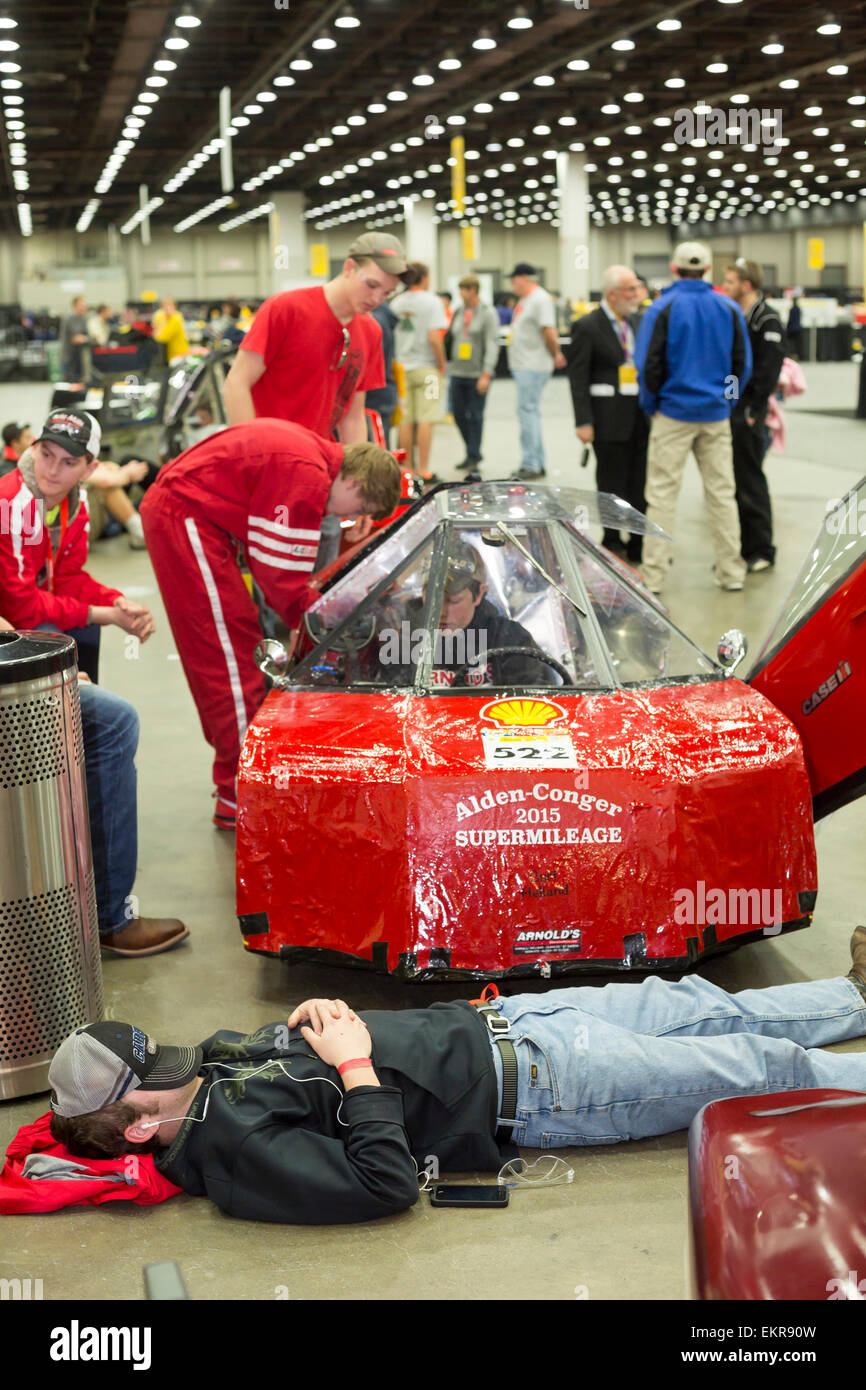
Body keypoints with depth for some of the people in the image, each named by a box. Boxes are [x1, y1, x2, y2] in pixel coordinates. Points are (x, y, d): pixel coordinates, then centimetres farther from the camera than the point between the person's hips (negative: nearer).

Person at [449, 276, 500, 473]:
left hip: (477, 375, -6)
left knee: (475, 416, -2)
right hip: (457, 373, 6)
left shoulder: (488, 314, -4)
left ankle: (473, 456, 6)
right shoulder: (458, 313, 13)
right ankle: (473, 452, 22)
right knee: (459, 414, 7)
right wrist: (450, 365, 12)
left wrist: (486, 375, -17)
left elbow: (492, 346, -10)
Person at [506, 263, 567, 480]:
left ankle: (531, 465, -8)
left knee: (528, 412, -10)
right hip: (522, 365, 10)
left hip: (533, 367, -10)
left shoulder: (540, 299, -14)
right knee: (529, 413, 13)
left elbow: (549, 332, -20)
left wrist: (556, 355, -8)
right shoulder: (525, 300, 17)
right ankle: (537, 464, 19)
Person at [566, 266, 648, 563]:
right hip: (609, 418, -5)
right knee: (612, 484, 3)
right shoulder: (587, 327, -6)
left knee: (641, 483, 7)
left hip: (641, 415, 5)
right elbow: (578, 377, -8)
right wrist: (583, 422, -14)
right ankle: (612, 545, 15)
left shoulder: (637, 321, 12)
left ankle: (639, 545, 15)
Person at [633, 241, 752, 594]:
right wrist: (727, 399, 16)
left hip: (674, 413, -3)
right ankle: (731, 572, 13)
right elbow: (743, 363, 5)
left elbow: (648, 364, -9)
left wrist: (651, 405, 5)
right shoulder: (729, 308, 3)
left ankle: (654, 575, 0)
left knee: (662, 494, 1)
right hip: (717, 417, 3)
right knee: (722, 493, 9)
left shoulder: (662, 309, -7)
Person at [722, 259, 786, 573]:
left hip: (746, 416, -8)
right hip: (725, 412, 8)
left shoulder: (767, 320, -9)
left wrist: (753, 412, -17)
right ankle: (740, 547, 18)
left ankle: (761, 550, 6)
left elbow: (769, 371, -15)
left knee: (750, 483, -2)